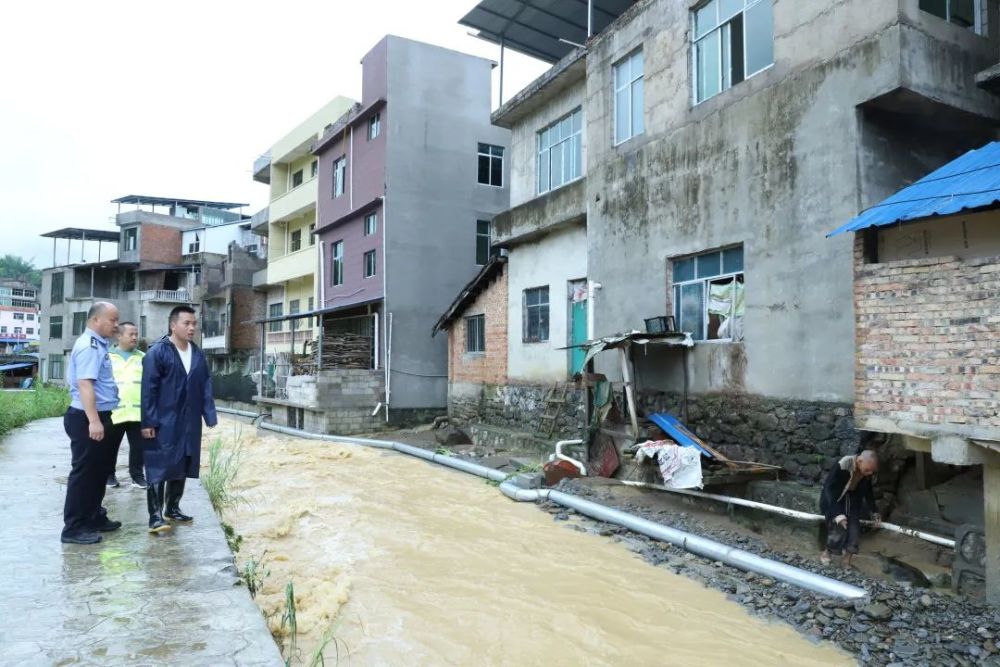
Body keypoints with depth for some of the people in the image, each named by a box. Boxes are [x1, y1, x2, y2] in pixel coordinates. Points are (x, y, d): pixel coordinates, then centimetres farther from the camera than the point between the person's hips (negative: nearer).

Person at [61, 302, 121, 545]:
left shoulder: (97, 344, 14)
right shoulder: (88, 346, -17)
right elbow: (84, 384, -26)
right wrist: (94, 421, -31)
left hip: (98, 416, 10)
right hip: (87, 418, -10)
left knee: (98, 470, 18)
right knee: (84, 472, -3)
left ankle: (94, 518, 29)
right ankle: (74, 527, 6)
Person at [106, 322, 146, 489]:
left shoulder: (142, 357, 11)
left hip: (138, 412, 2)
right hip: (113, 412, -2)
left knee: (138, 446, 5)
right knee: (111, 446, 9)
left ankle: (137, 475, 15)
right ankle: (109, 474, 24)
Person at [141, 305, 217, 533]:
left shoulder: (197, 354, 10)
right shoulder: (157, 352, -9)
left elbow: (206, 387, 11)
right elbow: (148, 389, -11)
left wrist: (210, 416, 5)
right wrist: (148, 422, -15)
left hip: (189, 424, 6)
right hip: (163, 423, -6)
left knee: (182, 467, 14)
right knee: (159, 468, -3)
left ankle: (172, 509, 27)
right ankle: (156, 516, 2)